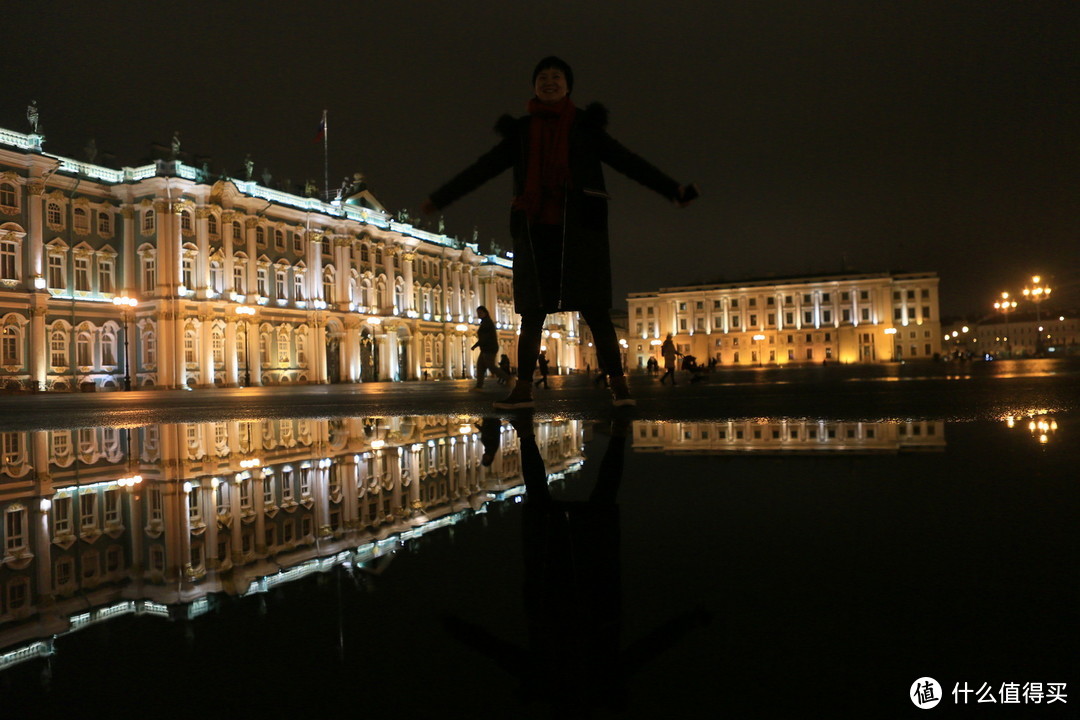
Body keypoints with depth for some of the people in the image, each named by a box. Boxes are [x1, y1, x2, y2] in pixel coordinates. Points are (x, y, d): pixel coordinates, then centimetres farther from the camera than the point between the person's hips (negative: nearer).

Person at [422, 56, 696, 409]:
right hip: (535, 228, 2)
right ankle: (523, 389, 2)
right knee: (532, 311, 1)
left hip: (579, 226, -2)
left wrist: (671, 189, 4)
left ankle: (619, 386, -5)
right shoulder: (521, 130, 15)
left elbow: (626, 161, 9)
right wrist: (440, 198, 16)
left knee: (594, 310, -7)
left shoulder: (585, 125, 11)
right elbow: (482, 169, 17)